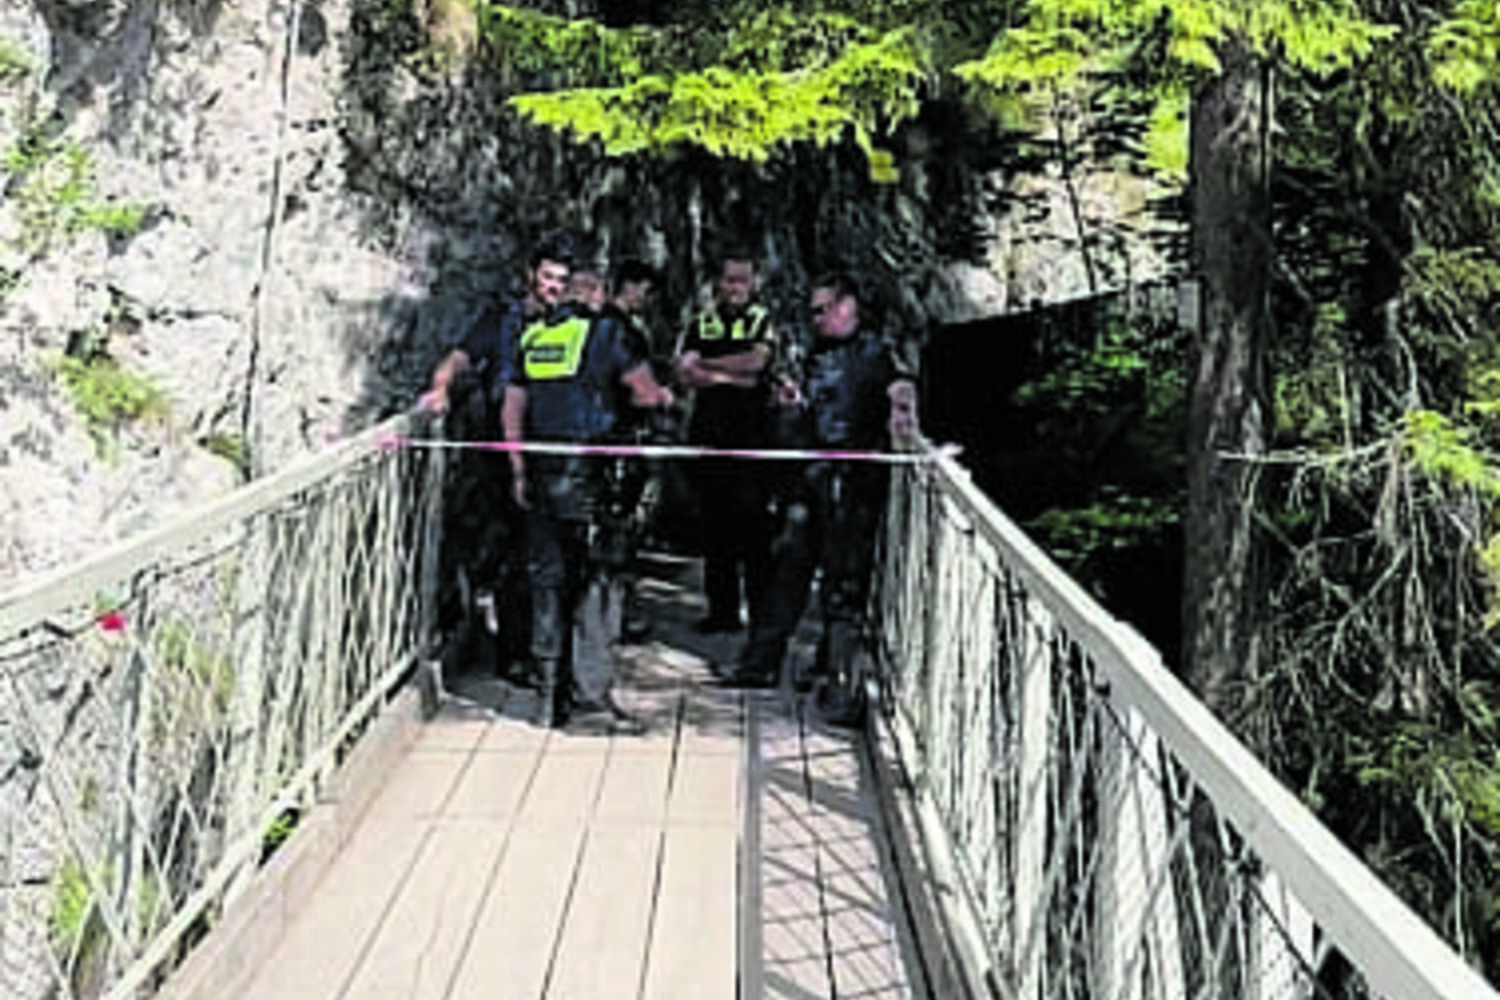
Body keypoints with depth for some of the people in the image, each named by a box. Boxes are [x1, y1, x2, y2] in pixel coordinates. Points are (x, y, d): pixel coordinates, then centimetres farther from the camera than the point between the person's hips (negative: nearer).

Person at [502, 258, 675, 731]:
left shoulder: (531, 335, 13)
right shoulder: (607, 330, -5)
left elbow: (512, 410, 14)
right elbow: (648, 394, -1)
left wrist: (519, 471, 18)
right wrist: (660, 396, 22)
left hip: (539, 474, 6)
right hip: (582, 473, -6)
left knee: (548, 578, 12)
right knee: (599, 578, -1)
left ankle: (551, 692, 17)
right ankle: (590, 691, -3)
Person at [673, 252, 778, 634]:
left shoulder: (763, 322, 8)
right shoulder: (700, 324, 14)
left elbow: (756, 360, -10)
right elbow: (685, 373, 1)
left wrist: (707, 365, -3)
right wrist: (732, 376, -8)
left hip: (752, 434, -3)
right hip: (708, 431, 3)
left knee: (753, 520, -5)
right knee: (714, 523, 5)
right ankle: (722, 609, 11)